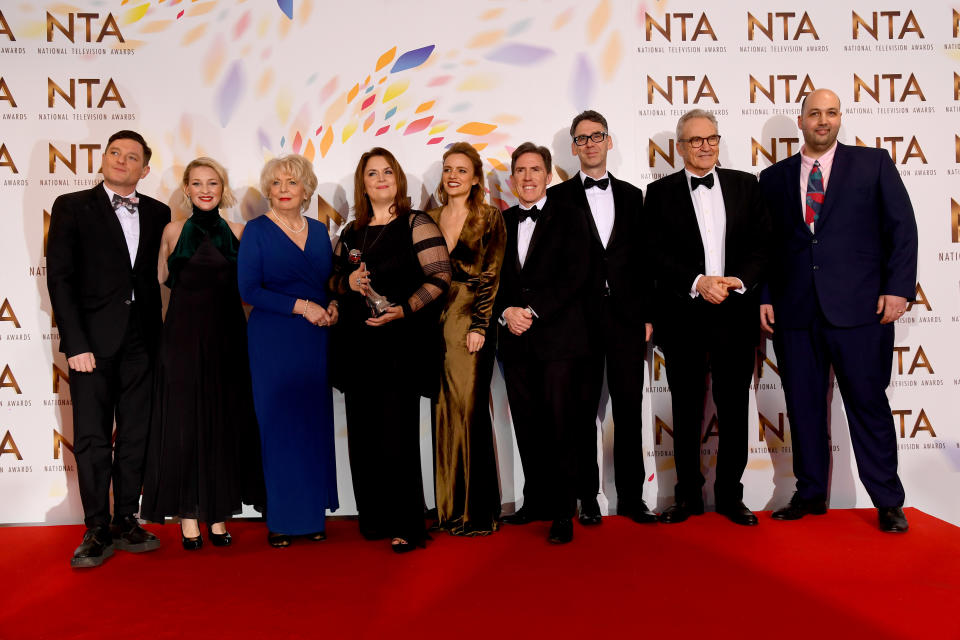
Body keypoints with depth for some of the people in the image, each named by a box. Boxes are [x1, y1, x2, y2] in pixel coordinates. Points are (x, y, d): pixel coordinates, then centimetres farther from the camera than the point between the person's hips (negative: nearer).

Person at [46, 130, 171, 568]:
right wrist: (76, 344, -11)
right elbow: (59, 278, -4)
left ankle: (126, 523, 21)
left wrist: (158, 337, 0)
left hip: (141, 343, 3)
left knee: (135, 437, 8)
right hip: (93, 342, -3)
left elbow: (159, 279, 8)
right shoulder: (72, 207, 2)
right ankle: (98, 532, 13)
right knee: (92, 440, 2)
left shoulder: (158, 214, 10)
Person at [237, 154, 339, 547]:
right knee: (279, 426, -1)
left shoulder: (319, 231, 12)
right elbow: (249, 289, -9)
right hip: (273, 341, -4)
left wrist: (332, 305, -3)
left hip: (316, 341, 4)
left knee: (315, 426, 6)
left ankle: (312, 515, 16)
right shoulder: (257, 230, -1)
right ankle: (280, 520, 10)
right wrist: (301, 306, -16)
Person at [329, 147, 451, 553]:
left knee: (397, 434, -7)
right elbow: (333, 281, 23)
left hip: (401, 343, -5)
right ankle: (374, 517, 20)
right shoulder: (351, 233, 16)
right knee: (363, 433, 6)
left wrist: (404, 309, -19)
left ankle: (406, 526, 3)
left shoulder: (416, 224, 0)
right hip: (358, 346, 6)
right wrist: (348, 282, 0)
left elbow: (439, 278, -7)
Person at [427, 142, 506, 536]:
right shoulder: (429, 220, 14)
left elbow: (491, 275, -4)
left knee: (469, 410, -5)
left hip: (471, 322, -4)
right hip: (435, 323, 4)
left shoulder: (489, 218, 2)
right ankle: (447, 504, 15)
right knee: (443, 412, 6)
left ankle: (474, 509, 4)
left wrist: (479, 325, -12)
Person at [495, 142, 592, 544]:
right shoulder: (501, 222, 15)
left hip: (559, 337, -4)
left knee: (560, 425, -3)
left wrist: (533, 311, -14)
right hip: (516, 341, 4)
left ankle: (562, 512, 5)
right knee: (527, 425, 9)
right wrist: (506, 312, -7)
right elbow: (493, 277, 12)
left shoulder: (568, 218, 2)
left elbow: (577, 274, -8)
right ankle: (536, 501, 22)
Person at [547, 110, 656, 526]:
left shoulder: (631, 195, 13)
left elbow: (643, 258, 11)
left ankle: (631, 496, 15)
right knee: (583, 410, 4)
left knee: (629, 407, 5)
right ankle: (587, 497, 15)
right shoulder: (558, 197, 5)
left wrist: (647, 314, 5)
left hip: (627, 316, 2)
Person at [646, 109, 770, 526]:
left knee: (734, 409, 7)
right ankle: (688, 495, 19)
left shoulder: (746, 186, 10)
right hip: (683, 317, -1)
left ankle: (730, 495, 20)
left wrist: (739, 280, -12)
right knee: (686, 411, 7)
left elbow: (763, 245, 5)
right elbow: (657, 256, -3)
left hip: (736, 313, 1)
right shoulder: (660, 193, 5)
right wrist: (697, 283, -16)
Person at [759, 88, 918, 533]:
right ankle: (810, 494, 22)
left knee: (868, 403, 3)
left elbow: (901, 227, 3)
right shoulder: (774, 177, 13)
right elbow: (765, 243, 12)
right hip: (795, 312, 2)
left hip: (859, 310, -2)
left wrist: (898, 288, -6)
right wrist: (764, 296, 3)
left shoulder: (873, 163, 8)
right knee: (803, 406, 8)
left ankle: (887, 502, 16)